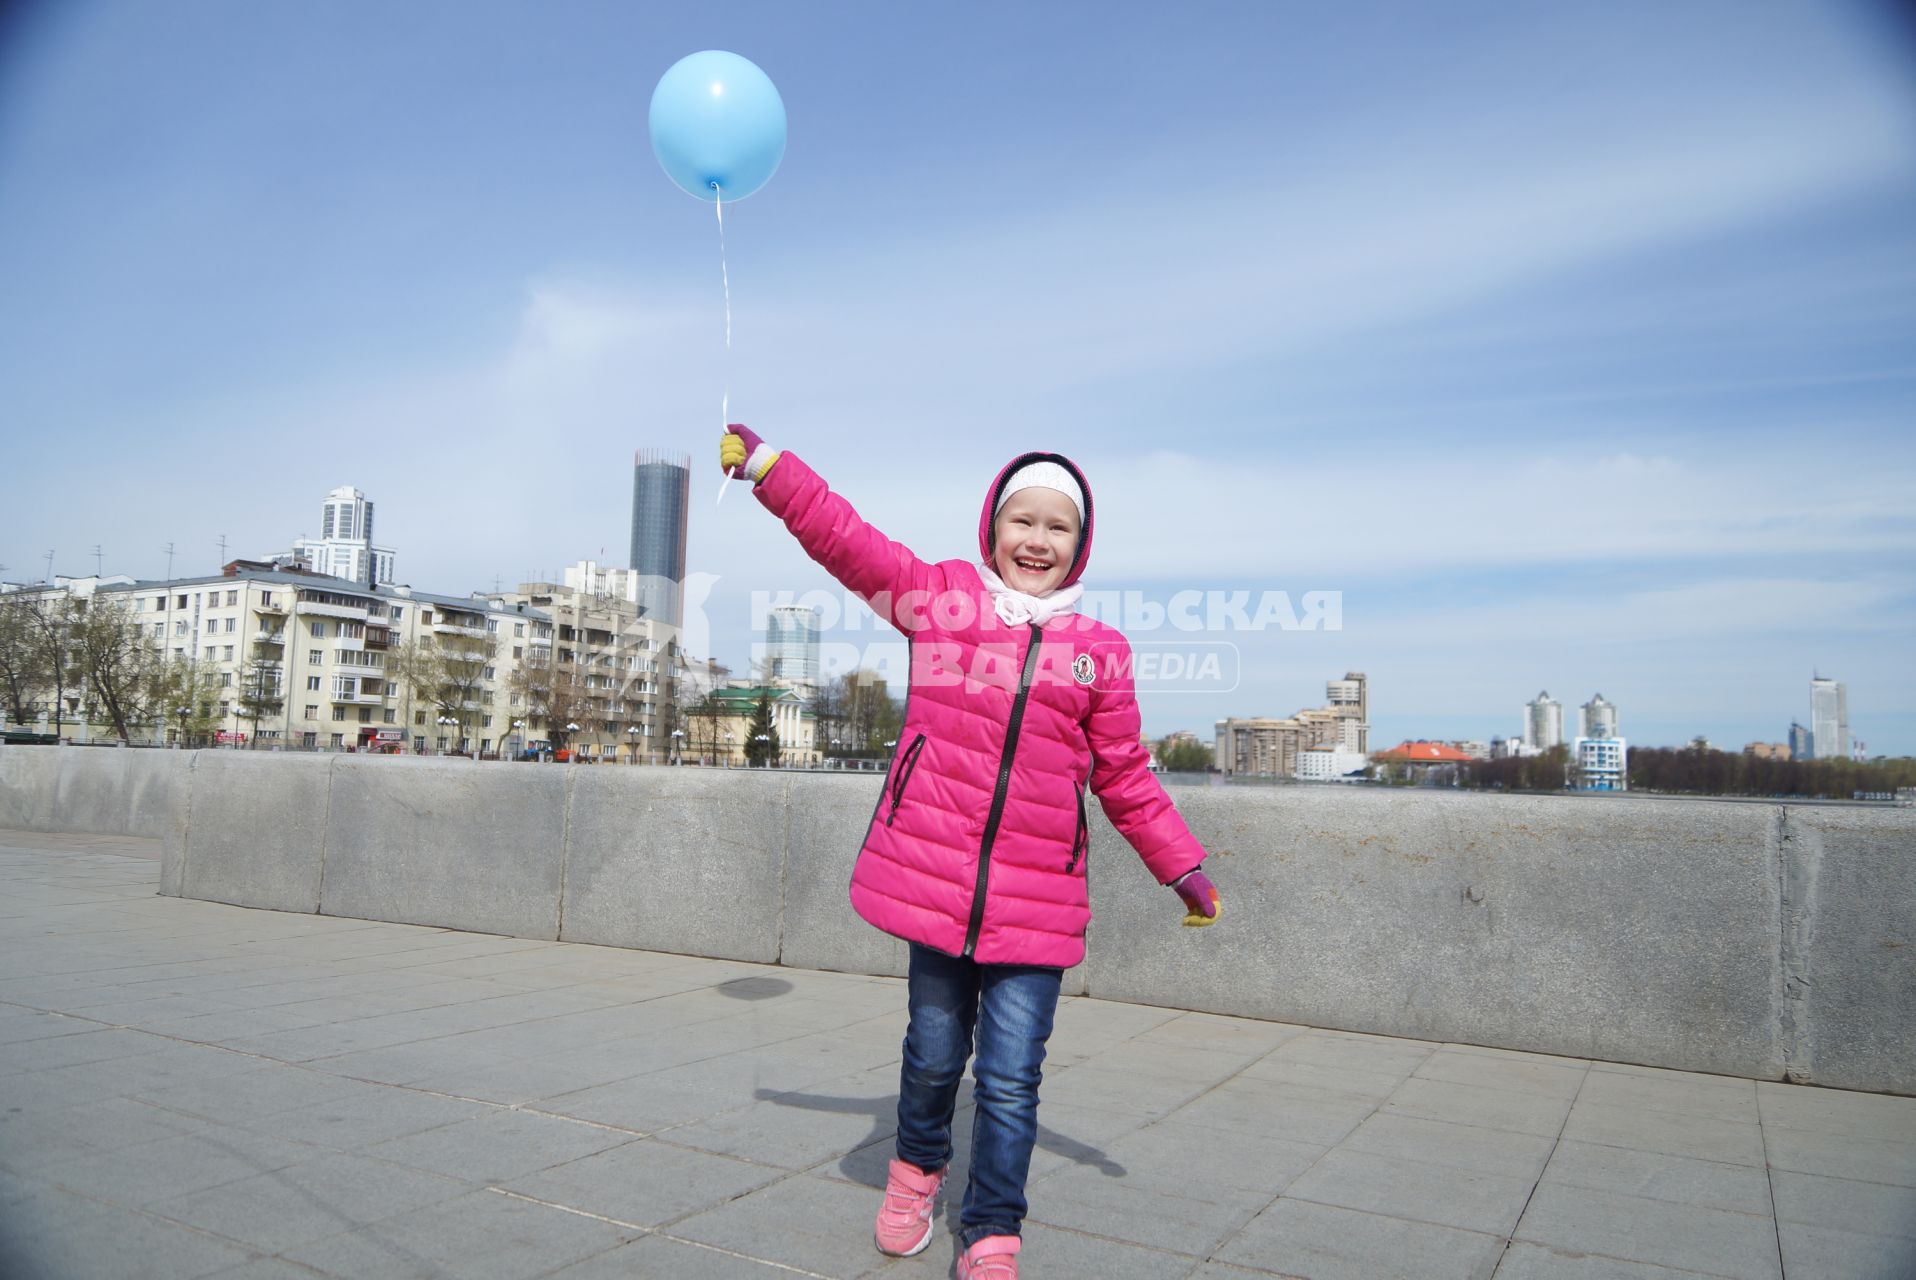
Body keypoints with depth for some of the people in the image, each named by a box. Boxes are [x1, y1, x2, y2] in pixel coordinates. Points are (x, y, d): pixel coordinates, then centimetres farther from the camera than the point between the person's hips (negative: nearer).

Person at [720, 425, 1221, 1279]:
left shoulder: (1099, 652, 7)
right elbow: (841, 535, 5)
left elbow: (1126, 778, 13)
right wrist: (763, 462, 4)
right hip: (934, 878, 0)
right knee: (935, 1051, 15)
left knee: (1011, 1077, 2)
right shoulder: (937, 596, 5)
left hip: (1036, 902, 0)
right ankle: (918, 1169, 45)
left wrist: (1184, 867, 12)